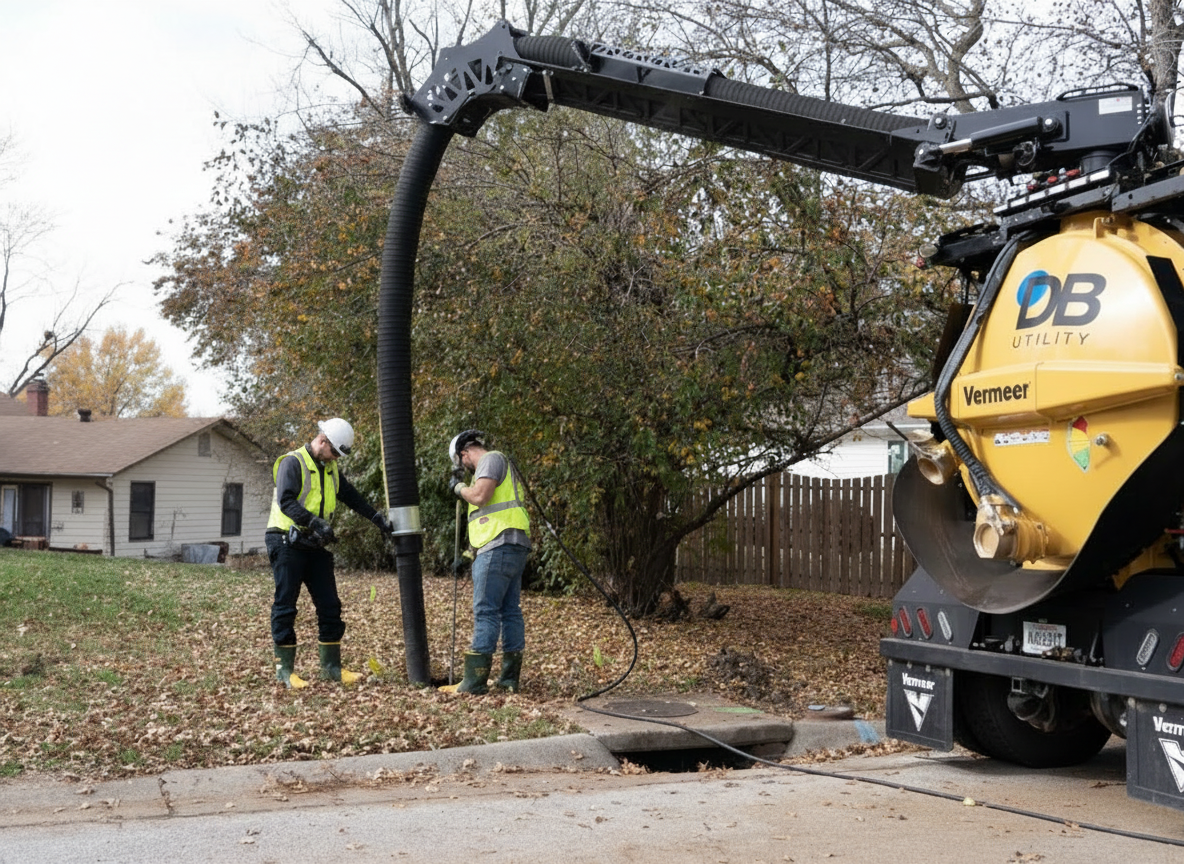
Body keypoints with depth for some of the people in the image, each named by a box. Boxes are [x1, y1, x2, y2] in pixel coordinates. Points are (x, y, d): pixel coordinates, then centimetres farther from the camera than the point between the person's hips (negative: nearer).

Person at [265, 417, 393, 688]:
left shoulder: (330, 469, 15)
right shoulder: (292, 462, -11)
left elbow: (352, 497, 21)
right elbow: (286, 501, -23)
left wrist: (378, 518, 10)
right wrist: (315, 522, -34)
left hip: (315, 545, 8)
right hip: (287, 543, -8)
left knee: (330, 605, 5)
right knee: (285, 606, -2)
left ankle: (331, 666, 13)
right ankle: (285, 670, 5)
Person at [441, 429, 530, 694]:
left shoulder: (491, 459, -4)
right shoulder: (500, 464, 27)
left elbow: (480, 496, -20)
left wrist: (458, 487, 1)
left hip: (499, 546, -10)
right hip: (512, 547, 10)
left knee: (485, 612, -10)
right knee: (510, 611, 9)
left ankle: (475, 681, -10)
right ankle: (510, 678, 10)